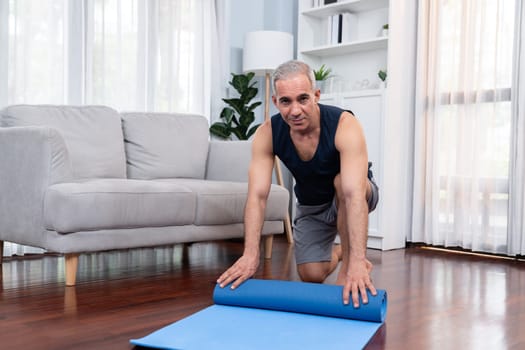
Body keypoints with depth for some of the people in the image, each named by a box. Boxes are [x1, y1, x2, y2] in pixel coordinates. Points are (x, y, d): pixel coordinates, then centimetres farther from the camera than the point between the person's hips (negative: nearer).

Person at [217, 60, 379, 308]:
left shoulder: (345, 125, -36)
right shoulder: (267, 134, -25)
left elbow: (354, 195, -46)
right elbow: (257, 196, -30)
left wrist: (356, 261, -55)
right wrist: (250, 254, -42)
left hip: (348, 199, -3)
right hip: (310, 205, 3)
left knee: (342, 181, -37)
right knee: (311, 275, -11)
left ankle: (349, 262, -18)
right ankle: (339, 253, 25)